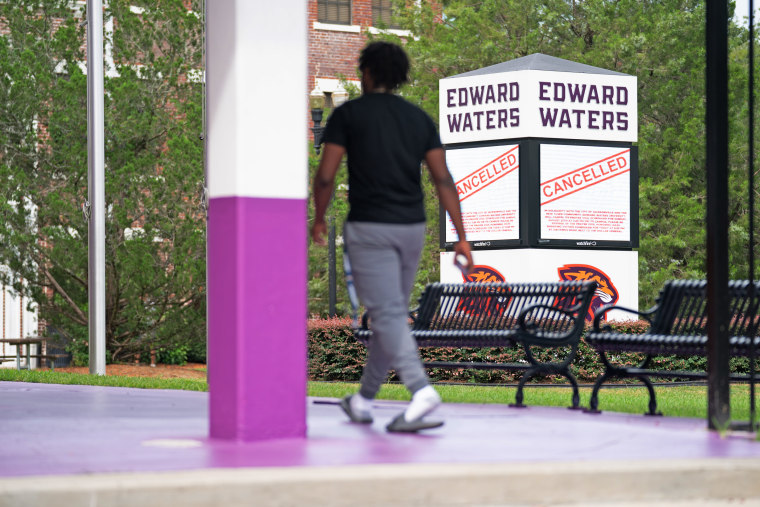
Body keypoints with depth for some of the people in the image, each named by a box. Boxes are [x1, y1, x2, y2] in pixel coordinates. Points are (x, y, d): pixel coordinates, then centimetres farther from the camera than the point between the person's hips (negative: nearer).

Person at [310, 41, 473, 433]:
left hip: (369, 227, -5)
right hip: (412, 226, 5)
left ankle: (421, 391, -30)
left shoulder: (348, 114, -3)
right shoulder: (419, 118, 9)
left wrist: (319, 220, 11)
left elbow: (325, 176, -6)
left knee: (388, 315, -11)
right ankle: (363, 401, 27)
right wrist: (462, 237, 2)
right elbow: (443, 179, 2)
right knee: (391, 313, 15)